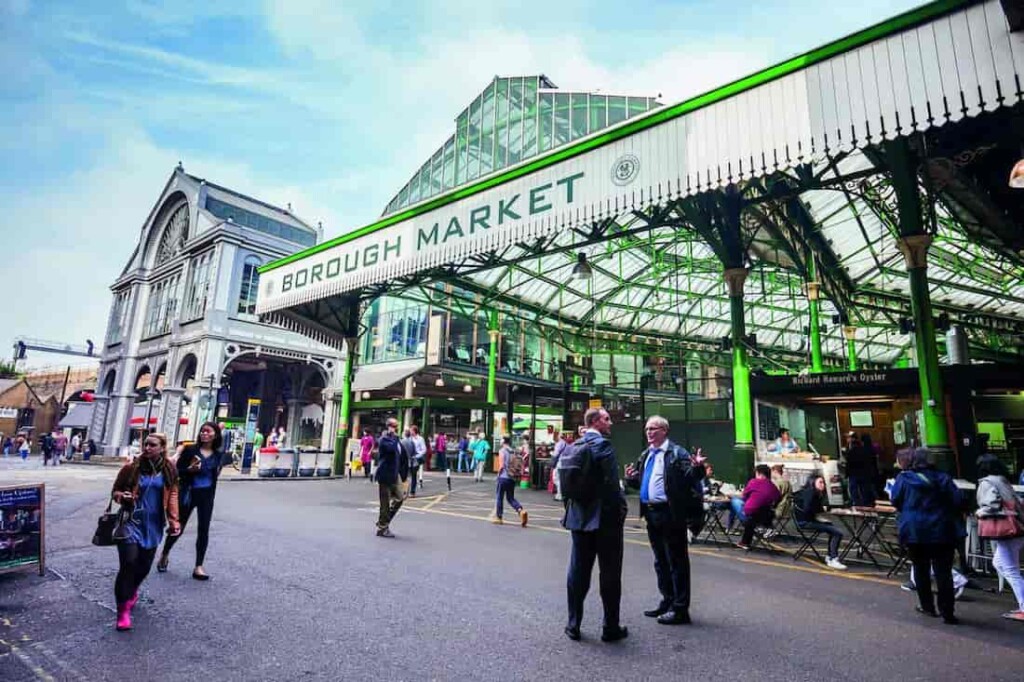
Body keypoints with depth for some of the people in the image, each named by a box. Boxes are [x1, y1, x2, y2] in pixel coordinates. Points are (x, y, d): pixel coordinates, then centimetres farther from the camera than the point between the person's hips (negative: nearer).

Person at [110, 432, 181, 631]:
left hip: (153, 525, 3)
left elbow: (172, 494, 5)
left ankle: (131, 591, 44)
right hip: (131, 521, -2)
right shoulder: (131, 467, -8)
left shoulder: (169, 470, -2)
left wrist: (173, 520, -2)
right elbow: (115, 490, 5)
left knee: (144, 566, 12)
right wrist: (122, 496, -18)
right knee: (129, 563, -12)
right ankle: (123, 609, 3)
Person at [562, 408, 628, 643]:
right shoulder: (603, 444, -15)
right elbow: (611, 483, -21)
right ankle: (611, 628, 18)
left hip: (579, 517, 7)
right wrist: (621, 509, -9)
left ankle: (573, 626, 22)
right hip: (605, 517, -6)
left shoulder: (574, 446, 7)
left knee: (578, 571, 13)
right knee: (609, 574, 8)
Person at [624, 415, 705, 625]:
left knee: (677, 561, 2)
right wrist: (631, 478, 1)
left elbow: (690, 477, -19)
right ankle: (667, 601, 32)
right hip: (651, 513, 8)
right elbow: (641, 482, 20)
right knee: (660, 561, 18)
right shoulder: (646, 455, 14)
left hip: (670, 514, -8)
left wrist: (697, 468, -38)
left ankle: (680, 609, 13)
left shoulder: (677, 453, -9)